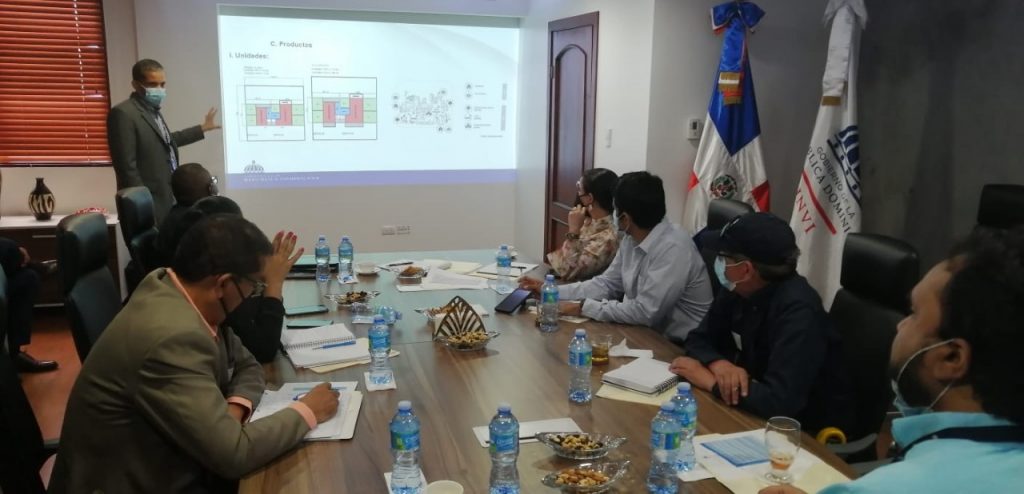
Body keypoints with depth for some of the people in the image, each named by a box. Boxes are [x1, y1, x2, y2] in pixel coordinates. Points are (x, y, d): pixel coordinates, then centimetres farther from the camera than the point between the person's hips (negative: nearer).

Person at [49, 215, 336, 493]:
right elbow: (233, 454, -29)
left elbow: (247, 365, 8)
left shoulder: (175, 290, -4)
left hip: (167, 466, 7)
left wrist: (234, 408, -12)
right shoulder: (172, 339, -30)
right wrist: (306, 412, -15)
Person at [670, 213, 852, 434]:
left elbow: (779, 401, -35)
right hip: (759, 416, 7)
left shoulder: (798, 311, -28)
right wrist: (719, 364, -20)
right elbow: (699, 339, 2)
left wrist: (710, 380, -23)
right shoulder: (737, 290, -5)